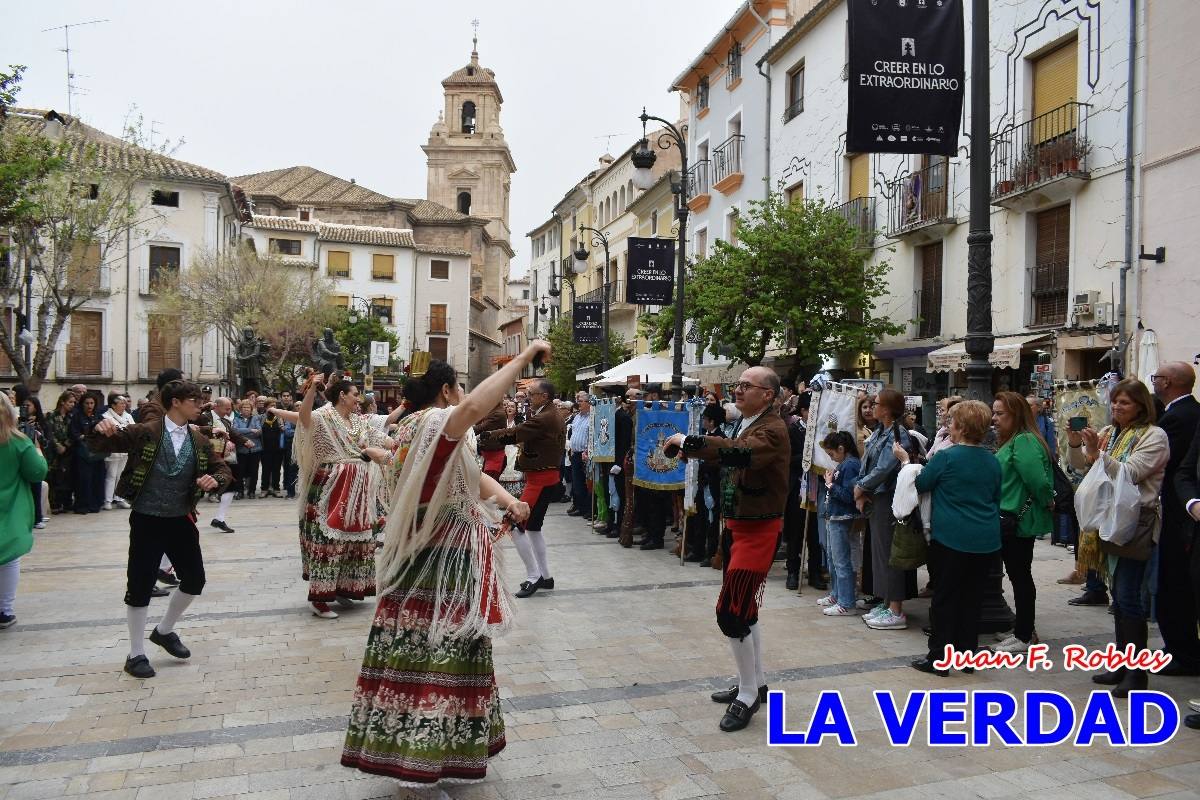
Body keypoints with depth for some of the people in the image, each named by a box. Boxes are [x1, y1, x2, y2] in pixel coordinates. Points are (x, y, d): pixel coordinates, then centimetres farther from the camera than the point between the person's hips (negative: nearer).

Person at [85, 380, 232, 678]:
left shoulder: (200, 441, 7)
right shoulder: (144, 433, -7)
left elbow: (223, 469, 9)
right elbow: (98, 446, -6)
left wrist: (215, 480, -14)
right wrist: (102, 431, -29)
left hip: (182, 520, 5)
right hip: (146, 520, -5)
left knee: (195, 580, 9)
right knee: (140, 586, 0)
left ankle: (164, 630, 34)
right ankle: (136, 654, 17)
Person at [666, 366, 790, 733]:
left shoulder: (771, 430, -19)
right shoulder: (745, 425, 12)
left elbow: (740, 453, -38)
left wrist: (689, 441, -36)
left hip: (758, 530, -10)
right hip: (739, 525, 10)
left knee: (731, 611, -9)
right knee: (742, 606, 18)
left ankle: (748, 694, 7)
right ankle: (756, 682, 33)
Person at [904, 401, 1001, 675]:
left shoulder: (946, 457, -13)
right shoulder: (992, 461, 5)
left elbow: (920, 484, 1)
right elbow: (996, 499, 17)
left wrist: (905, 460, 15)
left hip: (951, 539, -5)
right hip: (986, 541, 5)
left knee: (944, 597, 3)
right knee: (972, 598, 13)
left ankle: (938, 658, 8)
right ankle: (967, 654, 21)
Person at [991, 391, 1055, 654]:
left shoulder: (1024, 441, -18)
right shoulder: (1012, 441, 14)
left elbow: (1037, 479, -25)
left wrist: (1047, 503, -11)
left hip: (1020, 521, -10)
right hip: (1013, 521, 10)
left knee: (1020, 576, 0)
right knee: (1019, 575, 16)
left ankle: (1024, 637, 10)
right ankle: (1025, 629, 27)